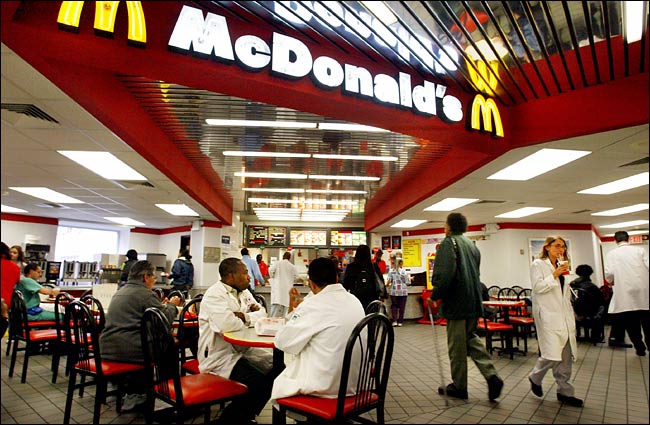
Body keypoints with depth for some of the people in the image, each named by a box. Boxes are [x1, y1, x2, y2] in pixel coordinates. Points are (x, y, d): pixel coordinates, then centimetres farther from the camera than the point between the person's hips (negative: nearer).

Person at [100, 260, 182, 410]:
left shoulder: (120, 291, 18)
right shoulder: (146, 294, -11)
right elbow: (165, 319, -10)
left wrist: (161, 305, 26)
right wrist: (172, 305, 9)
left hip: (107, 348, 9)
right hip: (128, 349, -9)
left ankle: (133, 395, 32)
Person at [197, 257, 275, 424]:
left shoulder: (243, 291, 10)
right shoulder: (215, 294, -17)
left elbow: (262, 313, 9)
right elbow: (226, 324, -32)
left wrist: (244, 316, -12)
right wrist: (246, 320, -11)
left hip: (242, 349, 9)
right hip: (219, 356, -9)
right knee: (256, 381, -25)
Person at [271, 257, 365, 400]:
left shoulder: (313, 305, -18)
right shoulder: (355, 301, 3)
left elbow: (283, 342, -11)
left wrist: (293, 311, 2)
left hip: (324, 385, -6)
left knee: (278, 381, 20)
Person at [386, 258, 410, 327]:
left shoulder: (391, 271, -2)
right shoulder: (404, 272, -5)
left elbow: (389, 281, -8)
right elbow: (407, 283, -5)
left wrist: (387, 285, 13)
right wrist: (409, 278, 14)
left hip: (393, 291, 1)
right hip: (403, 291, -1)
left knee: (394, 306, 10)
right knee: (401, 307, 7)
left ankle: (394, 321, 0)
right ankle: (400, 321, 10)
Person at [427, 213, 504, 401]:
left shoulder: (448, 243, -12)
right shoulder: (471, 244, 13)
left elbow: (445, 274, -23)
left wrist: (434, 296, -13)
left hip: (456, 303, -8)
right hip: (474, 301, 8)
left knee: (456, 345, 4)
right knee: (470, 338, 21)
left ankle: (459, 386, 16)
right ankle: (491, 376, 9)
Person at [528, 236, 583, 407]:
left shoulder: (561, 266, 18)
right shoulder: (538, 264, -3)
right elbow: (537, 287, -14)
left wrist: (570, 315, 21)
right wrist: (554, 275, -17)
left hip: (564, 315, 7)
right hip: (548, 315, -7)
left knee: (566, 355, 6)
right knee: (552, 354, -11)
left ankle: (564, 391, 16)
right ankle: (535, 378, 15)